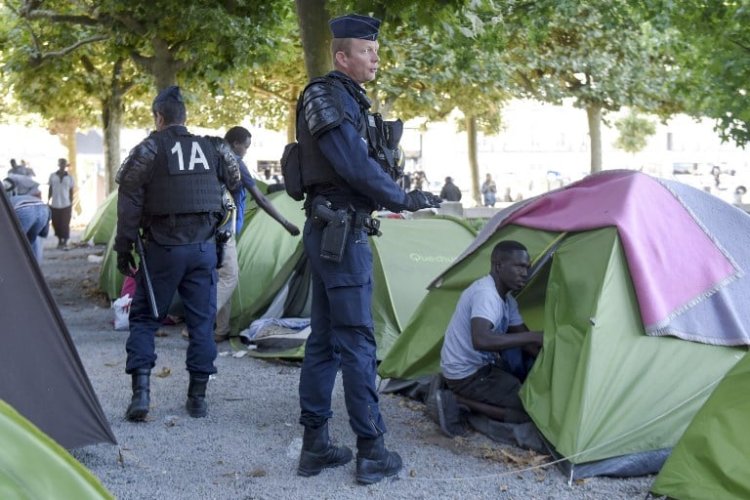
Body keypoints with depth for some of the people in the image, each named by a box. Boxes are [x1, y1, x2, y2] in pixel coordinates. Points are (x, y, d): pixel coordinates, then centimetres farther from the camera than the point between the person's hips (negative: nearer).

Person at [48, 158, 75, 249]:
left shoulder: (70, 178, 1)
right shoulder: (52, 176, 5)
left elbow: (71, 192, 4)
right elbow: (50, 190, 9)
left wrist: (71, 205, 1)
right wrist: (48, 202, 5)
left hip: (66, 205, -2)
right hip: (54, 205, 2)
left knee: (65, 224, -4)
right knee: (56, 223, 5)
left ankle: (65, 242, 7)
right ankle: (59, 240, 22)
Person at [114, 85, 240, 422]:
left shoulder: (147, 151, -5)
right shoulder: (213, 148, 5)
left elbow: (129, 205, -7)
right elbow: (235, 183, 19)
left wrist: (123, 248, 0)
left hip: (162, 247, -3)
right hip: (204, 247, 3)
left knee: (145, 318, 8)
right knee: (201, 321, 9)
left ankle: (140, 391, -3)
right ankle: (197, 397, 11)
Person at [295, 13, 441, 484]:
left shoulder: (348, 98, 18)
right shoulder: (328, 96, -12)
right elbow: (355, 165, -19)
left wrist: (397, 193, 6)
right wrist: (405, 200, -9)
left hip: (330, 230, 10)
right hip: (342, 232, -10)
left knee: (324, 339, 11)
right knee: (357, 340, -6)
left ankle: (315, 444, 17)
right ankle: (372, 451, 0)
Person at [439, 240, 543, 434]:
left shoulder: (507, 299, 8)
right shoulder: (485, 293, -24)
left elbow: (522, 337, 14)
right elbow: (481, 340, -40)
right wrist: (532, 337, -33)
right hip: (466, 374, -10)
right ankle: (457, 400, -8)